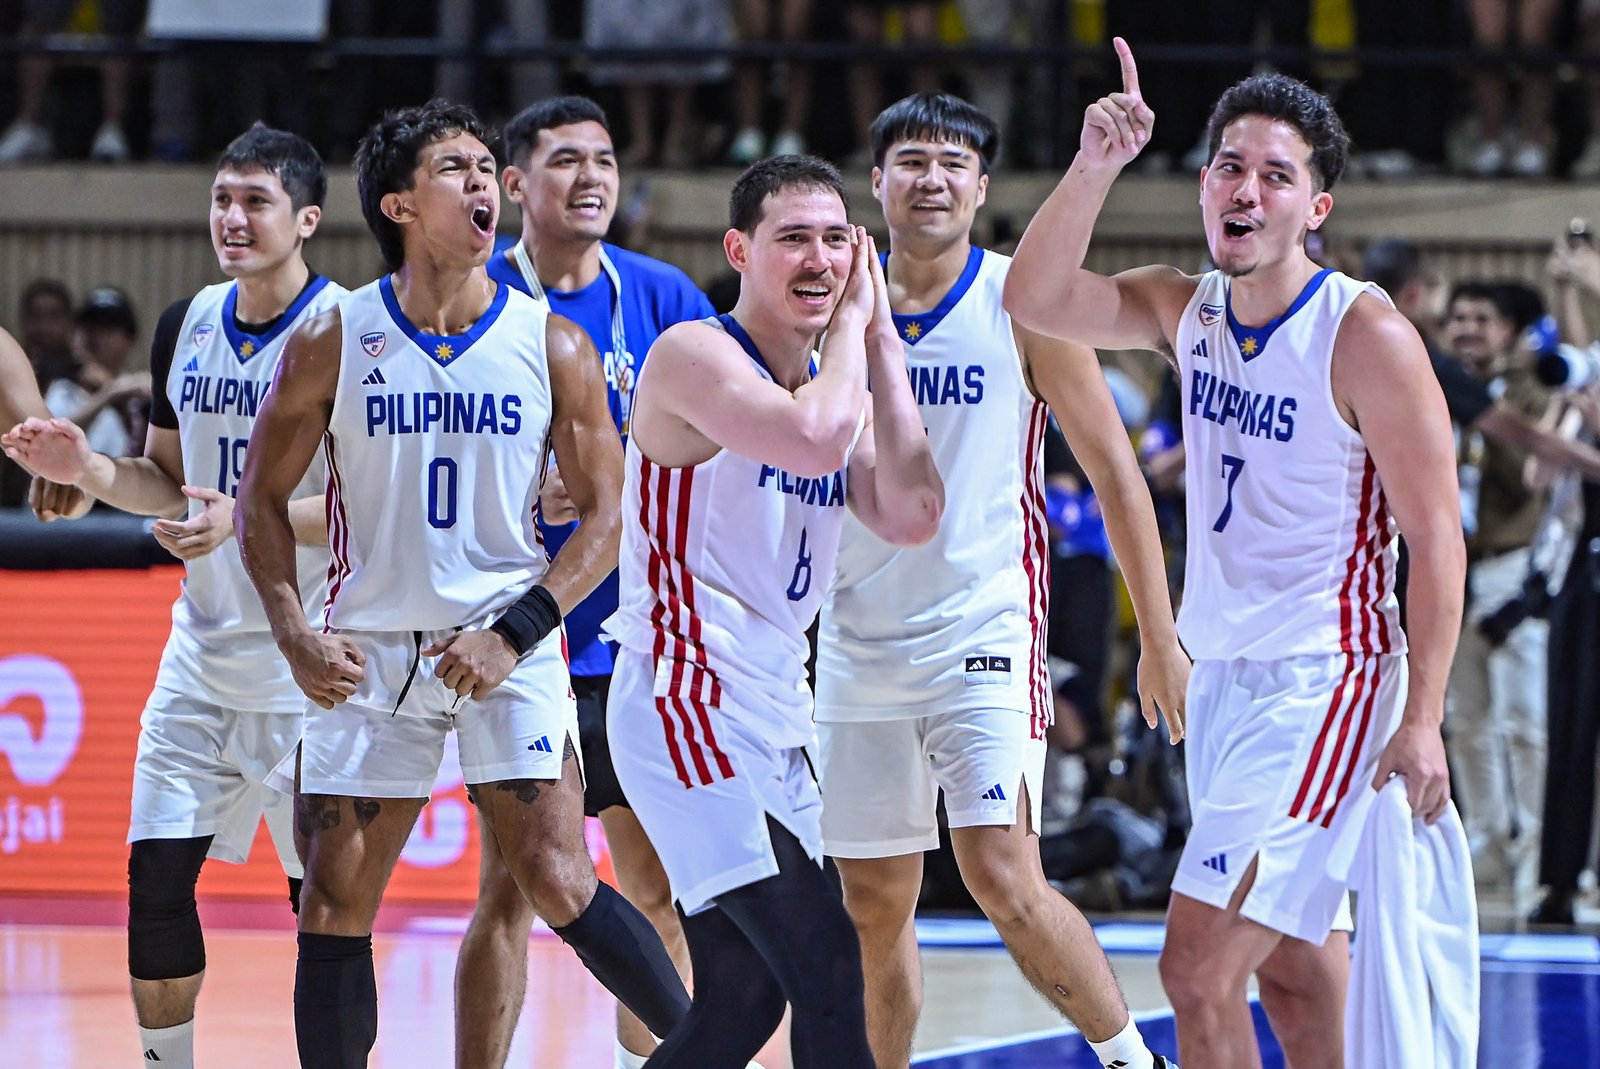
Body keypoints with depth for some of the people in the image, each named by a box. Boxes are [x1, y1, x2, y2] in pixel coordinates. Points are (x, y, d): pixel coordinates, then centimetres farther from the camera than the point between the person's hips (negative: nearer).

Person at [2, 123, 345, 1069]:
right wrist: (90, 470, -1)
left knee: (323, 895, -1)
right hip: (205, 652, 6)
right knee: (157, 876, 2)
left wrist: (249, 516, -27)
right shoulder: (188, 327, 8)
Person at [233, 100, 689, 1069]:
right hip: (368, 655, 2)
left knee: (559, 886, -12)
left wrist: (514, 634, -11)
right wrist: (296, 638, -6)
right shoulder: (333, 345, -2)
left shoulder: (553, 346, -3)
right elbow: (263, 498, 7)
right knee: (335, 907, 3)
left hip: (506, 653, -2)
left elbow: (606, 515, 0)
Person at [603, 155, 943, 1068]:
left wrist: (880, 339, 0)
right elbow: (815, 437, -28)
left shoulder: (840, 381, 15)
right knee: (826, 966, -16)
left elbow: (911, 515, 0)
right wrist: (849, 321, -11)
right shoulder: (695, 356, -10)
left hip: (774, 712, 9)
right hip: (688, 701, -9)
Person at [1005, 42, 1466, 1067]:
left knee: (1200, 968, -16)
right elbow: (1036, 299, -5)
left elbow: (1437, 538, -13)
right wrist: (1093, 171, -19)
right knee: (1292, 960, 18)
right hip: (1222, 671, 8)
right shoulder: (1187, 310, 5)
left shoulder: (1367, 337, -14)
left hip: (1324, 679, -8)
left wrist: (1422, 720, -18)